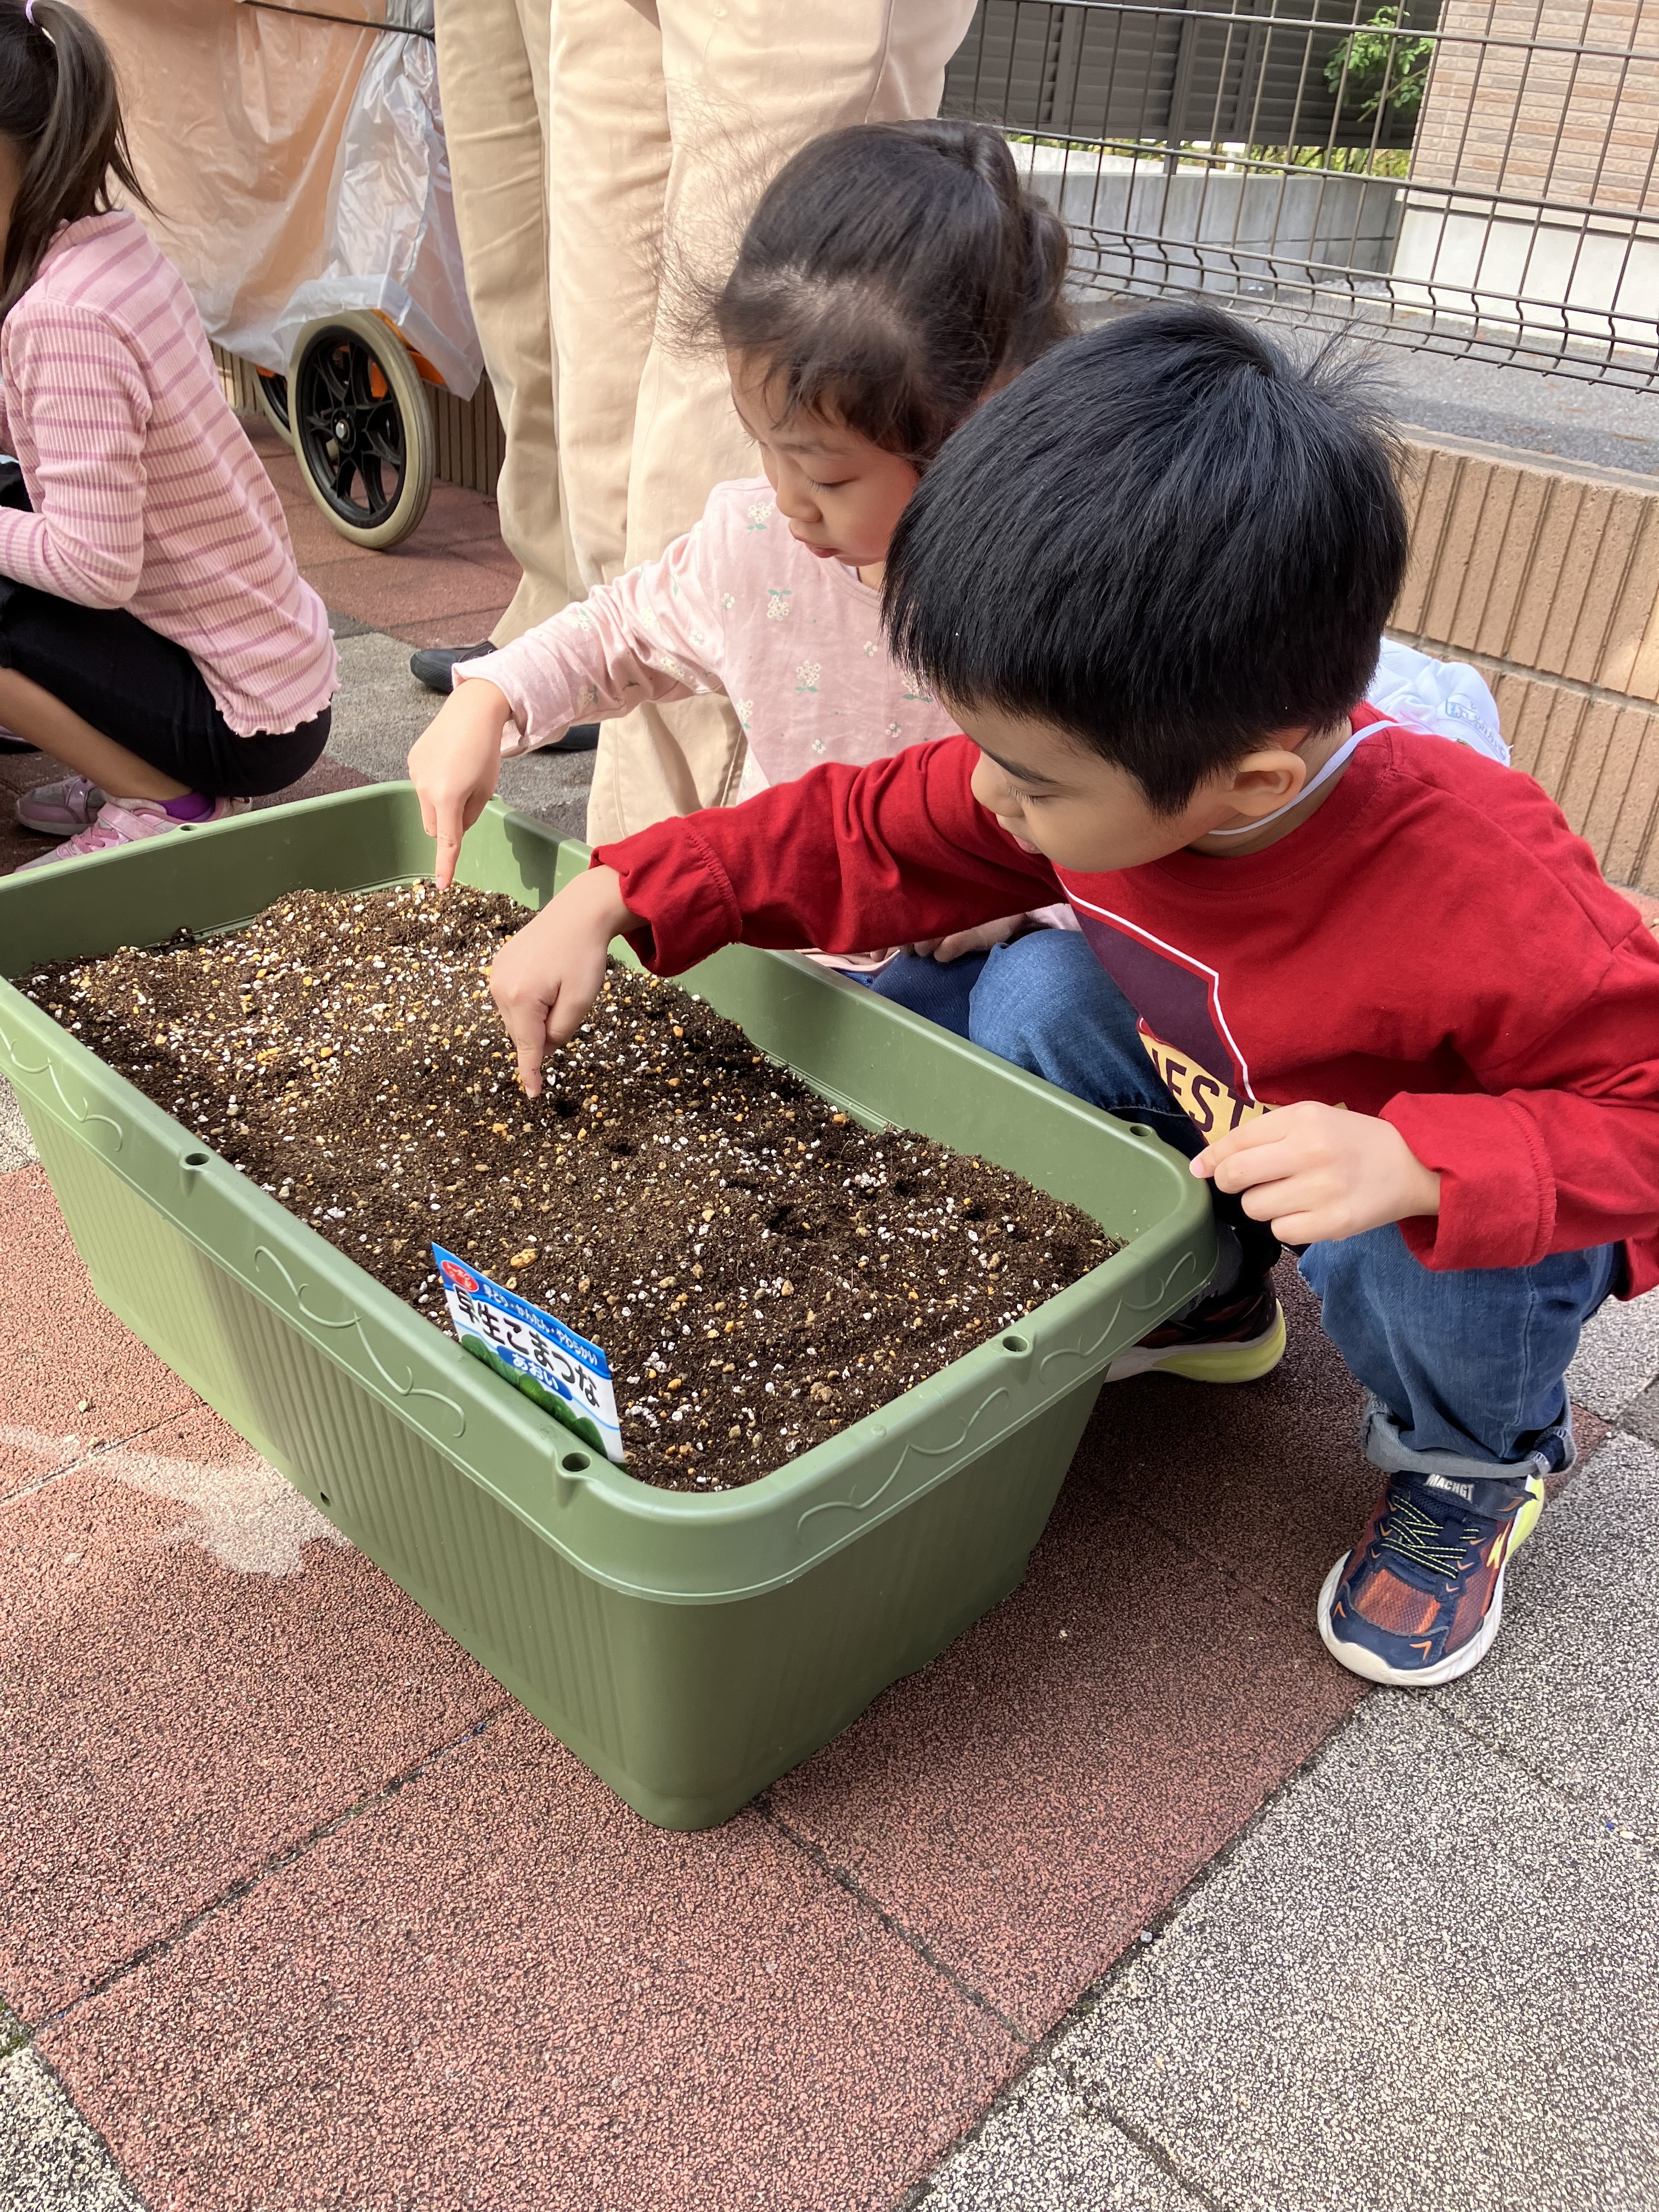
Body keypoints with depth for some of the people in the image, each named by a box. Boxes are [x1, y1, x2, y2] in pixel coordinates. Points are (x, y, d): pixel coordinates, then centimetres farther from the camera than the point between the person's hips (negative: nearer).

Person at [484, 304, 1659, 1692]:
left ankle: (1473, 1463, 1)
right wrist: (610, 899, -14)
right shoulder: (1091, 762, -21)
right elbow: (860, 838, -8)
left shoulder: (1490, 893, -39)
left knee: (1398, 1250, -36)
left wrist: (1411, 1159, -46)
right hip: (1216, 1118, 5)